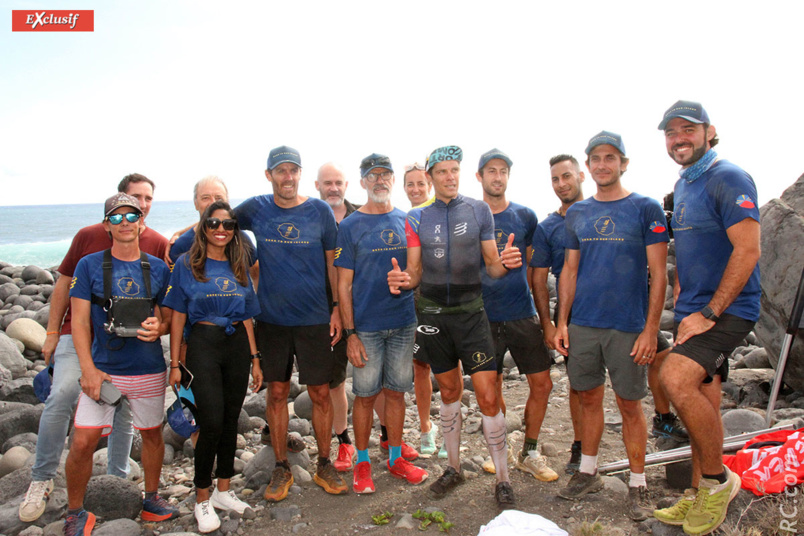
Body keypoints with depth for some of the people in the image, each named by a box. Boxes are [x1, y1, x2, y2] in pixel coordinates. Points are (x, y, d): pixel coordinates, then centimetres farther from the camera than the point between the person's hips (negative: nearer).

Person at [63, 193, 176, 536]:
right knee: (83, 442, -5)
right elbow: (80, 321, -2)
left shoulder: (158, 268, 5)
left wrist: (159, 327, -13)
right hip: (103, 370, -2)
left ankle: (151, 499, 33)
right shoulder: (89, 265, 0)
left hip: (149, 370, 2)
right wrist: (88, 369, -11)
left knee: (152, 434, 13)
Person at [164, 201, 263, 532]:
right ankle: (202, 498, 12)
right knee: (211, 421, -7)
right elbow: (177, 316, -1)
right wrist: (175, 363, -4)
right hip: (203, 344, -4)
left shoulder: (239, 267, 10)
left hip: (237, 344, 4)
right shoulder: (187, 265, 0)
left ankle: (223, 490, 27)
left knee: (231, 419, 10)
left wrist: (255, 359, 11)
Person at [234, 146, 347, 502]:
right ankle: (281, 468, 25)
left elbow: (334, 263, 3)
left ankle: (324, 465, 23)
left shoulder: (320, 211, -2)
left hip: (315, 319, -1)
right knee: (276, 392, 9)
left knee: (320, 393, 5)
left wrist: (338, 308, -1)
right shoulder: (255, 209, 1)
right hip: (270, 319, 1)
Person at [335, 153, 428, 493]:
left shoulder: (406, 221, 7)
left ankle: (396, 458, 28)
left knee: (396, 392, 13)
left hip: (403, 324, 3)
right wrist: (349, 333, -10)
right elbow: (344, 284, -4)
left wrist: (420, 317, 7)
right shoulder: (350, 227, -3)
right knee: (365, 395, 7)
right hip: (366, 327, -3)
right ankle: (362, 463, 23)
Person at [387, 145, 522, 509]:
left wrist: (505, 263, -22)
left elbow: (492, 266, 1)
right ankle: (454, 468, 31)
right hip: (433, 313, 2)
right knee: (449, 392, 14)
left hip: (471, 312, -2)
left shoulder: (479, 210, 1)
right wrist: (402, 281, -19)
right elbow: (414, 271, 5)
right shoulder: (417, 217, 5)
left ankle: (502, 479, 10)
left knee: (488, 396, -6)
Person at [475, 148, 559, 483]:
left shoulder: (525, 216, 6)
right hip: (484, 317, -1)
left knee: (542, 384, 1)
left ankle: (529, 453, 19)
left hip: (522, 314, 2)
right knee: (492, 389, 6)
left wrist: (543, 312, 9)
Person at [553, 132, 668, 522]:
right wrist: (562, 323, 6)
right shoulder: (577, 213, 10)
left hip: (628, 327, -3)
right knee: (589, 399, 13)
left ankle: (637, 485, 21)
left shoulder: (646, 209, -2)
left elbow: (658, 274, -5)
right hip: (583, 325, 4)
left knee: (630, 405, 6)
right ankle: (588, 473, 29)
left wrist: (651, 329, -11)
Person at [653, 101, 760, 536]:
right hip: (694, 312, 8)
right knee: (702, 402, 13)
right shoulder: (682, 186, 15)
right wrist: (681, 297, 12)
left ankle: (718, 479, -3)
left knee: (675, 379, -25)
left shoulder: (729, 179, -12)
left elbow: (748, 250, -20)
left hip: (726, 311, -8)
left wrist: (709, 313, -21)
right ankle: (700, 495, 26)